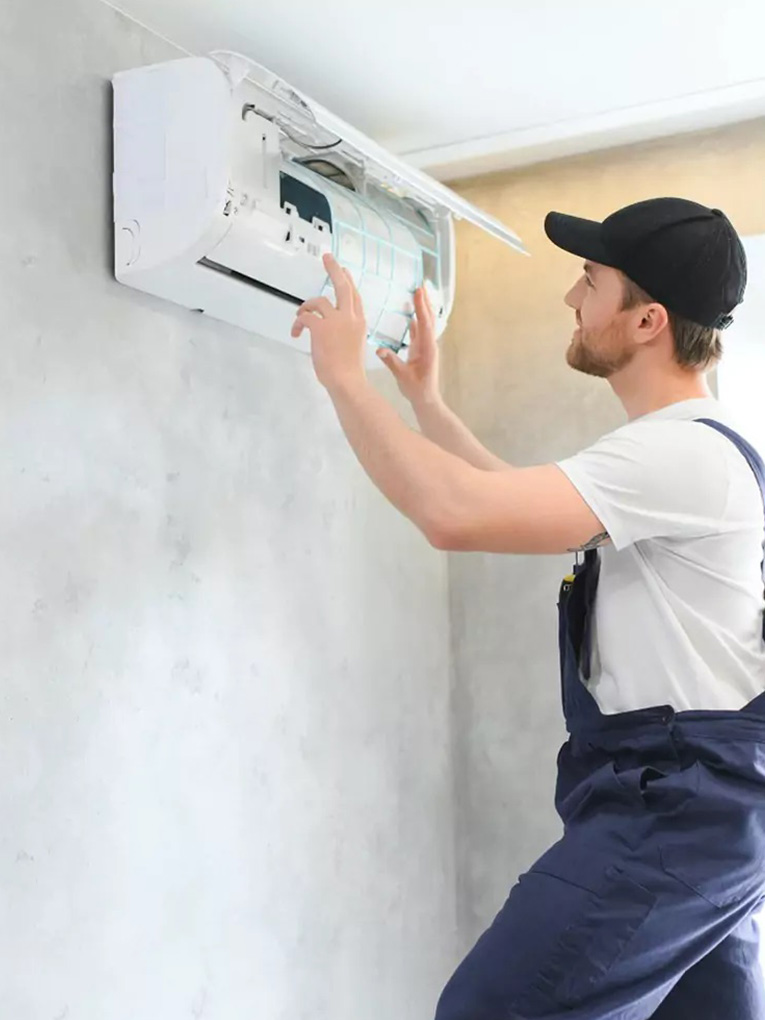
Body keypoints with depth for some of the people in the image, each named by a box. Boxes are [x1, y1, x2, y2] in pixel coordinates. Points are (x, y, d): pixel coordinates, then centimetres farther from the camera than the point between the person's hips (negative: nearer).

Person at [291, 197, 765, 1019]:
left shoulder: (678, 452, -19)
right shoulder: (686, 449, 16)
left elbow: (456, 514, -30)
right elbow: (519, 503, 28)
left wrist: (344, 374, -17)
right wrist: (425, 399, 25)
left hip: (672, 808, -10)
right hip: (698, 803, 10)